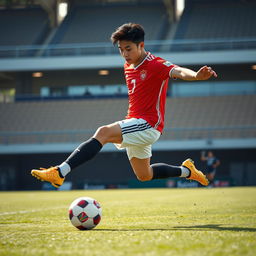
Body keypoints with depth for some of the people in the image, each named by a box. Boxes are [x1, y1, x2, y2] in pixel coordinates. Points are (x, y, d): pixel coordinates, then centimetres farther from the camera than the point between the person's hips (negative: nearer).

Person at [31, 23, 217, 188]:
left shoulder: (157, 65, -13)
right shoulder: (128, 66, 11)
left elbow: (178, 72, -34)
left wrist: (196, 76, -55)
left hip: (149, 125, -10)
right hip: (135, 124, 10)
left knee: (103, 133, -28)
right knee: (144, 176, 20)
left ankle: (60, 172, -34)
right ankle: (186, 171, 39)